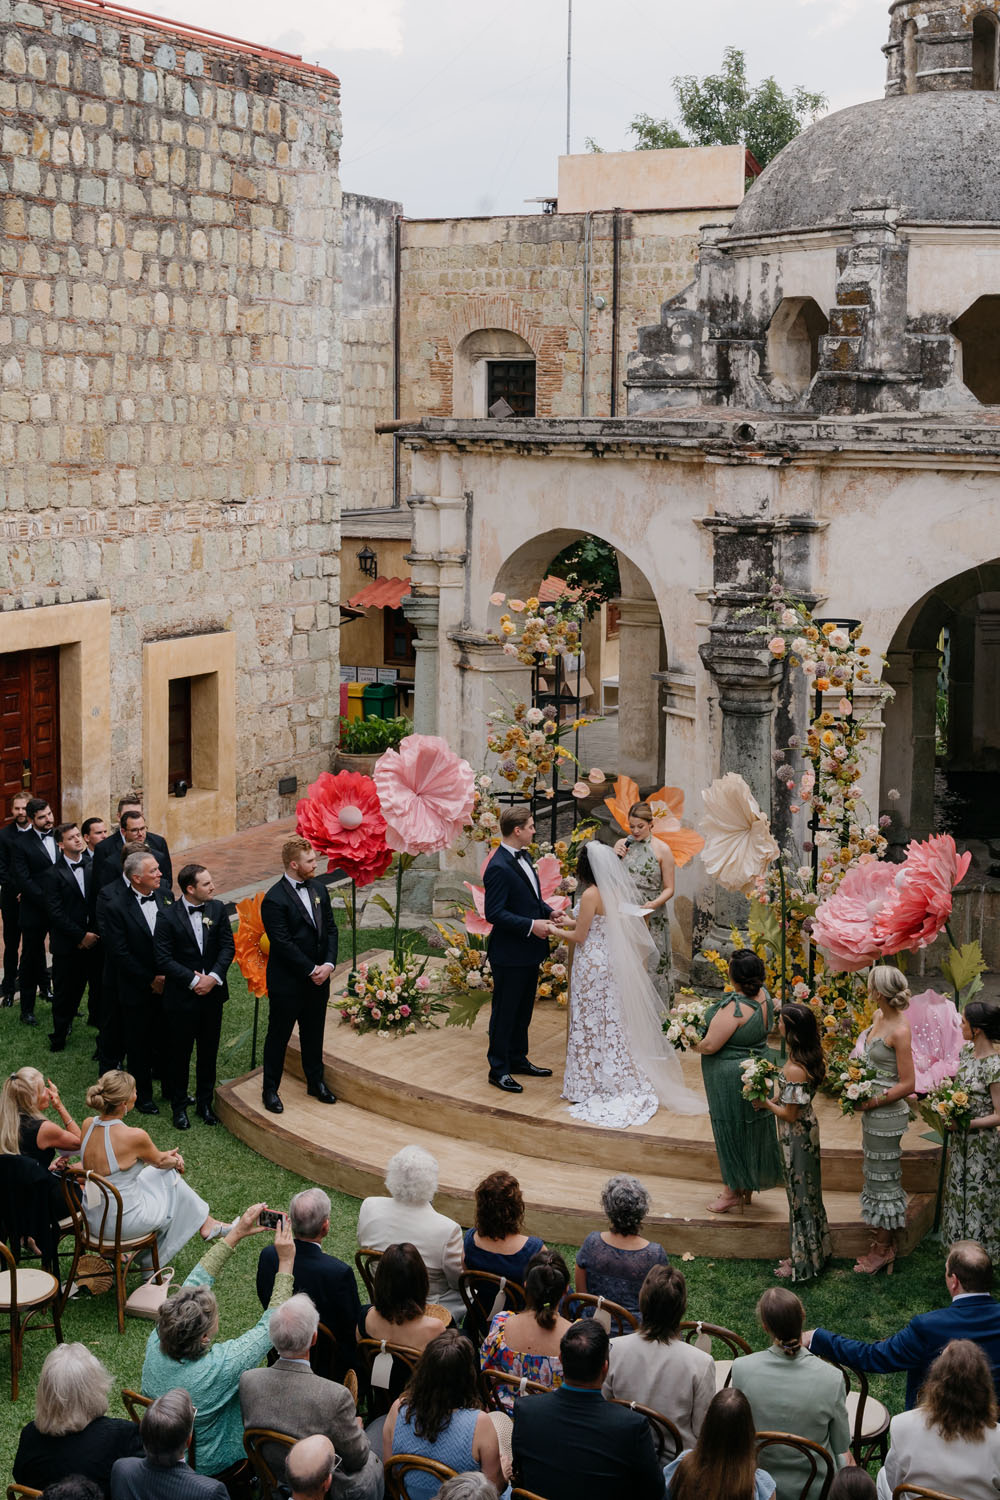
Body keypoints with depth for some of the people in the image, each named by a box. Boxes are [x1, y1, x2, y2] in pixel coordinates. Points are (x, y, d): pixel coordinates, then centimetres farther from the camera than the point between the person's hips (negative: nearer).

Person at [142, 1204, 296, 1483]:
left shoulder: (156, 1345, -24)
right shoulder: (219, 1367, -39)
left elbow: (194, 1282, -11)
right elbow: (271, 1324, -25)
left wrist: (234, 1235, -9)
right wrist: (286, 1263, -20)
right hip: (210, 1467, -5)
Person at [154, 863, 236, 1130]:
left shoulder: (217, 909, 0)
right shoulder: (167, 916, -12)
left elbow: (228, 947, -1)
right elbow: (163, 958, -15)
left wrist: (214, 977, -15)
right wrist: (193, 980, -19)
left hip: (212, 994, 4)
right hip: (181, 997, -4)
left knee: (209, 1053, 13)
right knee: (179, 1054, 8)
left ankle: (205, 1103, 28)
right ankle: (179, 1107, 22)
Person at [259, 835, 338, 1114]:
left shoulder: (318, 889, 4)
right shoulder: (274, 900, -19)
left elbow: (330, 929, 6)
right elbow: (283, 944, -20)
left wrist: (328, 964, -8)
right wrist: (311, 970, -17)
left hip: (318, 978, 6)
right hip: (287, 983, -6)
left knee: (314, 1033, 19)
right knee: (278, 1035, 7)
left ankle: (316, 1081, 34)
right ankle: (270, 1089, 19)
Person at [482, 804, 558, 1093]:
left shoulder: (523, 857, 8)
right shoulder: (499, 868, -23)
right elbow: (494, 913, -24)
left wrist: (548, 912, 2)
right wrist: (531, 925, -25)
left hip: (529, 952, 9)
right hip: (510, 953, -9)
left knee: (523, 1010, 20)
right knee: (504, 1012, 3)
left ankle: (518, 1059, 33)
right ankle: (499, 1069, 13)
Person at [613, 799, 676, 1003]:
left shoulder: (661, 850, -4)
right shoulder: (622, 845, 7)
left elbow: (669, 888, -3)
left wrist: (654, 904, -21)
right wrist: (614, 858, -5)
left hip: (652, 919, -3)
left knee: (651, 965, -2)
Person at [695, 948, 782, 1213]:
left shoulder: (735, 1009, -30)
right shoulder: (763, 995, -4)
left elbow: (710, 1045, -27)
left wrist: (692, 1044, -5)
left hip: (731, 1076, -8)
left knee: (731, 1129, 7)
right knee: (751, 1127, 19)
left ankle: (733, 1190, 20)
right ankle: (748, 1186, 34)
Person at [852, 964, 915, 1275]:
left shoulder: (899, 1031, -24)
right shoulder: (879, 1017, 2)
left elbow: (907, 1084, -21)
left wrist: (871, 1102, -18)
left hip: (888, 1113, -9)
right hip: (873, 1110, 9)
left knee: (883, 1178, 4)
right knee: (876, 1175, 18)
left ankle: (883, 1249, 17)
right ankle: (883, 1244, 31)